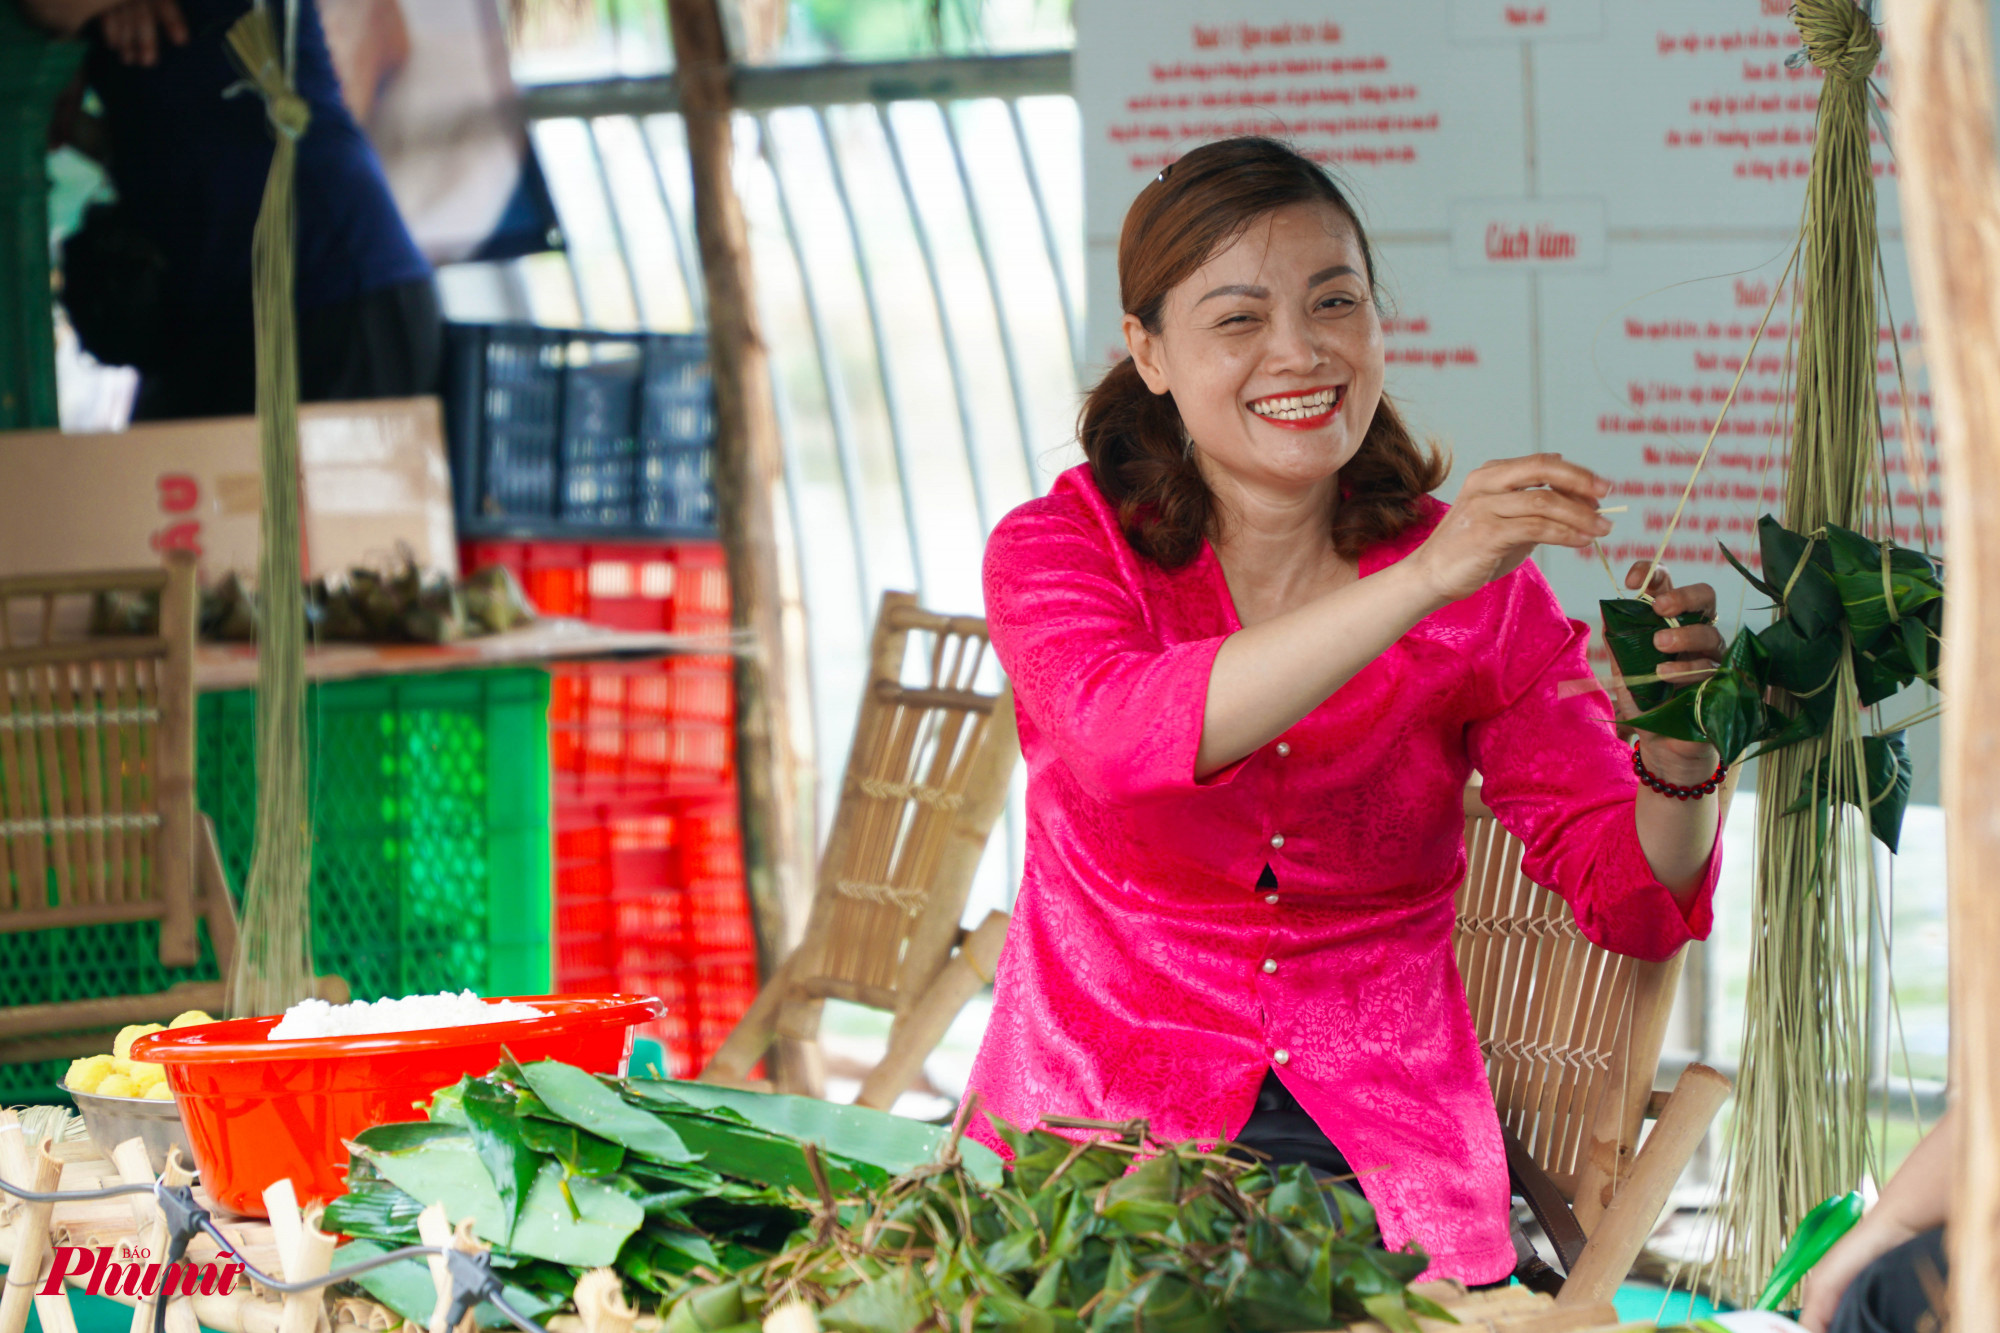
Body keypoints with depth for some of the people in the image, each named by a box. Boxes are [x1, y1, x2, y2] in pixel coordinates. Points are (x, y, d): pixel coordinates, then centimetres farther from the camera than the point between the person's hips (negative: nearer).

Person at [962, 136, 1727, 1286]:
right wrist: (1421, 584, -32)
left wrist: (1680, 769, -20)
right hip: (1100, 1125, -1)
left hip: (1384, 1145, 1)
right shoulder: (1058, 550, 0)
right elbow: (1123, 734, -23)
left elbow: (1630, 901, 3)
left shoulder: (1482, 586, 5)